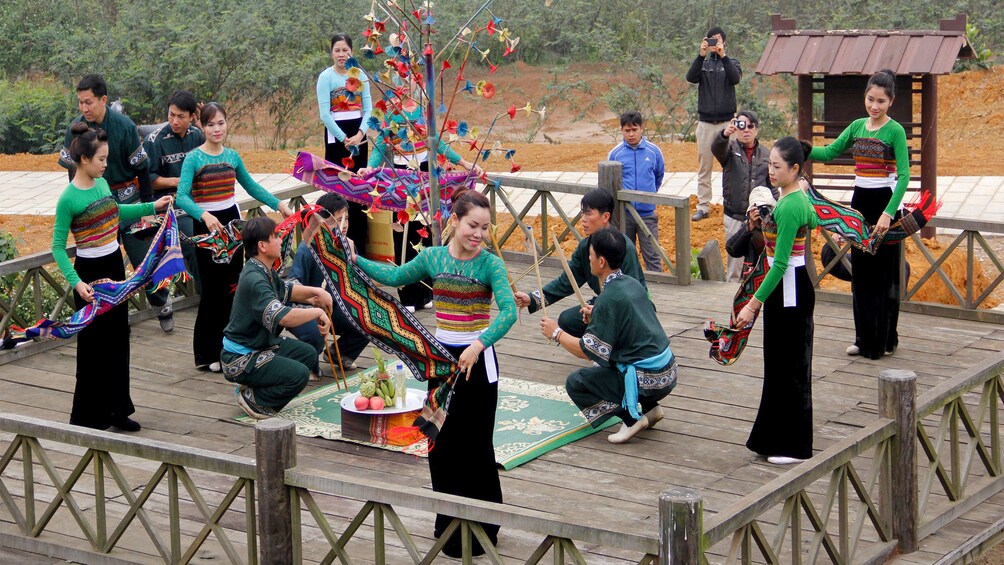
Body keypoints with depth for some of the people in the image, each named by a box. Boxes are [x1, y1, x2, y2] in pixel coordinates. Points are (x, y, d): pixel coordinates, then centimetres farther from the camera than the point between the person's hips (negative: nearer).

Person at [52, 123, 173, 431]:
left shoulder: (102, 184, 4)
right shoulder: (68, 199, -18)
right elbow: (58, 246, -17)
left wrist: (152, 207, 22)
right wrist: (76, 282, -27)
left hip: (115, 267, 8)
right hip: (90, 272, -8)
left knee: (118, 338, 13)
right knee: (93, 344, -1)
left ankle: (116, 409, 23)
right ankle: (88, 416, 10)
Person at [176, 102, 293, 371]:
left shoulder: (232, 157, 6)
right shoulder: (193, 158, -10)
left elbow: (251, 186, 21)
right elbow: (182, 197, -22)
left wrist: (278, 204, 14)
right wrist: (204, 215, -38)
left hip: (232, 221, 5)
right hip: (206, 225, -5)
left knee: (232, 287, 7)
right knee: (213, 289, -3)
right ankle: (208, 354, 6)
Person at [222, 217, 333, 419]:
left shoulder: (264, 270, 5)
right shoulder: (254, 280, -28)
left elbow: (286, 290, 24)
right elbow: (283, 317, -39)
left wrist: (315, 291, 6)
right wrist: (317, 312, -26)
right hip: (240, 359, -10)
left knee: (308, 354, 17)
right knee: (298, 374, -22)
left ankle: (254, 387, 15)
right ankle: (252, 399, -3)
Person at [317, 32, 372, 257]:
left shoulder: (360, 76, 6)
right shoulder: (326, 77, -5)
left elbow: (368, 108, 3)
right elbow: (324, 114, -9)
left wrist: (360, 134, -12)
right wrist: (344, 139, -13)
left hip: (358, 135, 4)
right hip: (336, 135, -4)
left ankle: (359, 243, 11)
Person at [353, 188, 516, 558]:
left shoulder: (490, 265, -13)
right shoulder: (432, 257, 0)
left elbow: (508, 312, -27)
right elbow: (395, 277, 18)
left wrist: (478, 345, -38)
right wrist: (355, 260, 14)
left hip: (478, 360, -5)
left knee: (475, 444, 1)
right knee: (442, 441, 12)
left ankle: (483, 525, 15)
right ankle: (450, 525, 28)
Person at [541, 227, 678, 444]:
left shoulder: (609, 299, -17)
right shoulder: (632, 284, 8)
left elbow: (588, 351, -15)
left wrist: (556, 334, -1)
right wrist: (597, 317, 21)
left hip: (647, 381, -8)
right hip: (668, 372, 8)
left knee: (575, 383, -1)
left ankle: (632, 418, -5)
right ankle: (650, 407, 19)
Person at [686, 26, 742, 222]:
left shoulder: (731, 62, 7)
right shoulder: (702, 63, 10)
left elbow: (735, 78, -14)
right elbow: (691, 77, -10)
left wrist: (723, 56, -21)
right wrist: (701, 55, -19)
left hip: (727, 121, -1)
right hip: (705, 123, 1)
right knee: (704, 167, 3)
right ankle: (703, 206, 7)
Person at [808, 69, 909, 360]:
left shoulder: (895, 131, -10)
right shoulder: (857, 126, 9)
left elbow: (904, 175, -17)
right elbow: (829, 152, 8)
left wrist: (888, 213, -25)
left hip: (885, 203, -6)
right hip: (860, 202, 6)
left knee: (884, 274, 0)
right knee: (860, 271, 10)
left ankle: (885, 339, 9)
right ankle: (864, 338, 18)